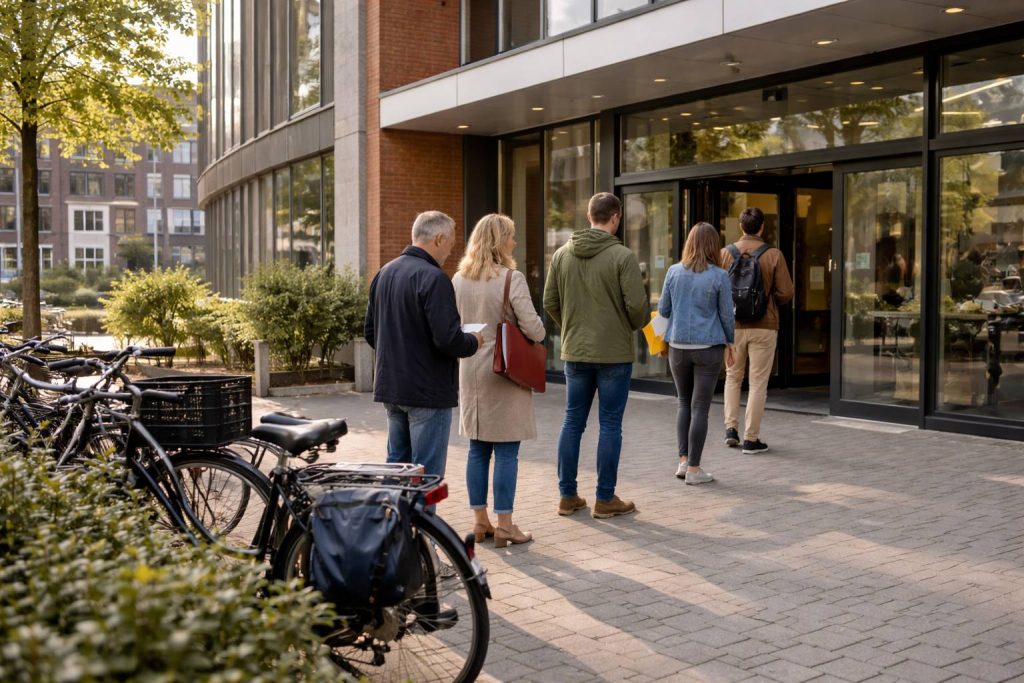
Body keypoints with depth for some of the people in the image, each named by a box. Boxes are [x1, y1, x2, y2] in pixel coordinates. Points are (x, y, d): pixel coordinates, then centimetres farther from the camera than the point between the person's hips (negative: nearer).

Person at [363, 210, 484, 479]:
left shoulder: (384, 273, 10)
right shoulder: (433, 278, -17)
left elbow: (370, 332, 16)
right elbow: (448, 339, -23)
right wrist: (473, 342, -4)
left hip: (390, 387, 8)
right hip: (428, 391, -8)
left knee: (397, 464, 17)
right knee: (427, 474, -1)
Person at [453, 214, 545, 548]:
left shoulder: (459, 279, 4)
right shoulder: (511, 279, -14)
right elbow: (532, 327, -16)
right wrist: (538, 337, 5)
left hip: (470, 370, 6)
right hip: (506, 370, -6)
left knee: (478, 449, 12)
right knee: (507, 451, 1)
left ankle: (480, 521, 18)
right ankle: (504, 524, 5)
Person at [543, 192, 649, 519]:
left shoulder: (562, 254, 2)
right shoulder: (622, 256, -13)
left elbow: (550, 302, 5)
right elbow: (637, 306, -15)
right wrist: (634, 326, 6)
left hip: (574, 352, 5)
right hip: (614, 353, -4)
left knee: (572, 422, 12)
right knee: (610, 425, 4)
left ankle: (567, 496, 18)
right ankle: (605, 500, 11)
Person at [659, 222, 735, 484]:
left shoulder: (674, 272, -1)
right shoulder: (719, 277, -7)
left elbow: (663, 310, 6)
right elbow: (727, 315, -2)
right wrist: (729, 342, 14)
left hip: (678, 346, 3)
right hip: (708, 347, -3)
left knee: (684, 403, 17)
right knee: (700, 407, 2)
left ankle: (683, 461, 12)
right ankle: (693, 469, 5)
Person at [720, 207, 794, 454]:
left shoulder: (725, 253, -4)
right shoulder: (773, 255, -8)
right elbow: (786, 293, -8)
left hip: (732, 324, 2)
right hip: (764, 325, -2)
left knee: (733, 376, 20)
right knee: (758, 382, 6)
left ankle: (731, 427, 13)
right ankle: (751, 438, 8)